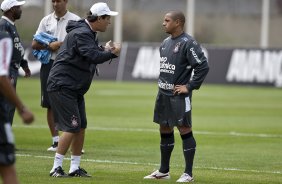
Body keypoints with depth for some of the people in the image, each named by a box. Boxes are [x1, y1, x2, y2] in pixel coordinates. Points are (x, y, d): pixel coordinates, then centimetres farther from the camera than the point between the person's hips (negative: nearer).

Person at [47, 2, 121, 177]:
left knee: (81, 127, 10)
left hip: (75, 89, 11)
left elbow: (94, 53, 17)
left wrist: (105, 50, -2)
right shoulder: (81, 34, -20)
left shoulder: (89, 34, 15)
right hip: (62, 86, -11)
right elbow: (93, 56, -30)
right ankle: (56, 168, -9)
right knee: (72, 127, -13)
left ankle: (75, 167, 17)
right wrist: (112, 52, -16)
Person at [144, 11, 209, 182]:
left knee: (185, 130, -4)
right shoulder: (166, 42, 12)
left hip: (179, 96, -8)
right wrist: (162, 82, 12)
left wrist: (190, 87, -16)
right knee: (165, 130, 14)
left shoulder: (188, 43, -14)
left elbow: (203, 66, -18)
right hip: (163, 94, 9)